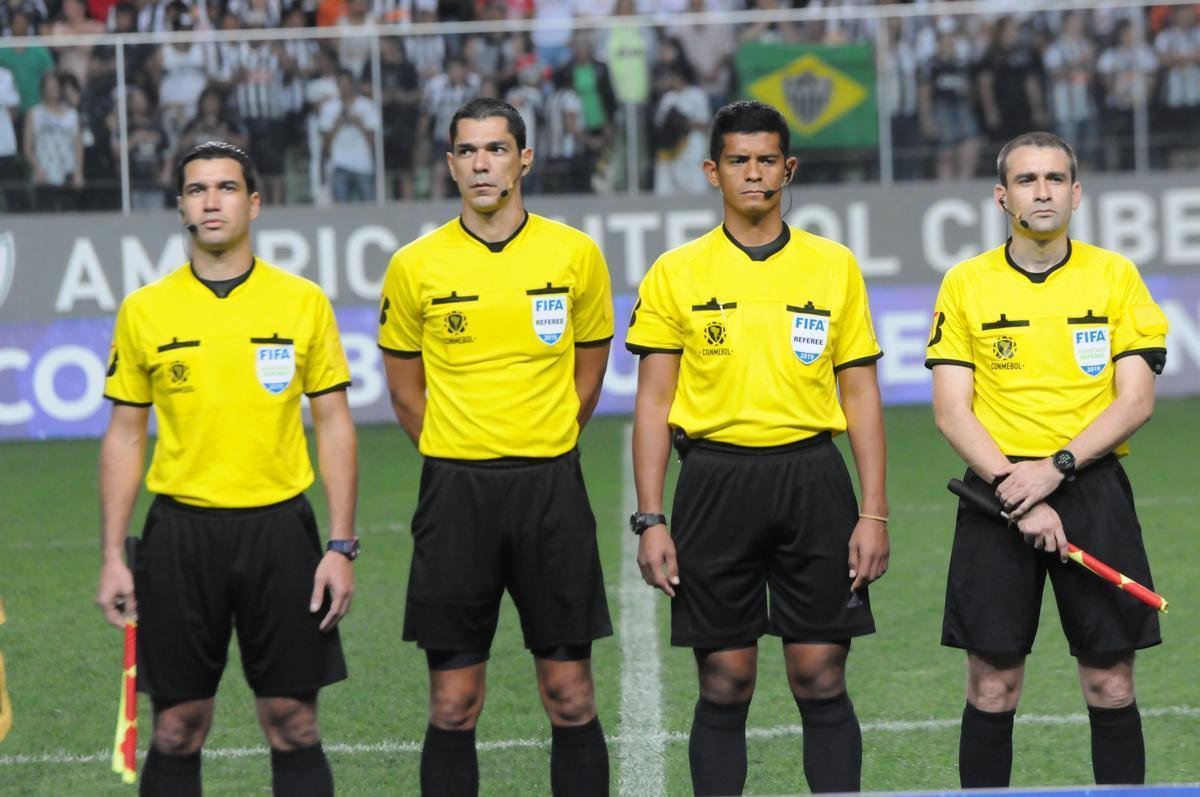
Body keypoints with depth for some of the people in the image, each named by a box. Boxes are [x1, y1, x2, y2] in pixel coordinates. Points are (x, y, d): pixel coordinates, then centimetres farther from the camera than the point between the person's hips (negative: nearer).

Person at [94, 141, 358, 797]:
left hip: (279, 526, 0)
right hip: (181, 529, 0)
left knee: (293, 726, 1)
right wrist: (112, 558, 1)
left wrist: (341, 546, -3)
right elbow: (124, 436, 8)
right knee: (175, 731, 3)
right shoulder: (143, 311, 3)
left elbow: (334, 426, 5)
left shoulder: (304, 302, 2)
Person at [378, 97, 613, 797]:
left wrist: (542, 452, 11)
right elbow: (406, 390, 11)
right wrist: (460, 463, 9)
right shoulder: (416, 266, 0)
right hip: (455, 492, 0)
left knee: (571, 698, 2)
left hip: (551, 489, 0)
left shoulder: (575, 255, 2)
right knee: (454, 707, 1)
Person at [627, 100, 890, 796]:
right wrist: (651, 520, -3)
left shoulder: (835, 267, 7)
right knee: (725, 687, 2)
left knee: (821, 681, 0)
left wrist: (874, 514, 1)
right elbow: (653, 404, 5)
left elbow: (861, 397, 8)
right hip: (716, 483, 0)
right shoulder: (676, 274, 4)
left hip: (812, 479, 1)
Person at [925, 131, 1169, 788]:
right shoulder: (965, 284, 3)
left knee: (1111, 685, 1)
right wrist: (1017, 494, -14)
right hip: (996, 490, 0)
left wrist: (1055, 469, -15)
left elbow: (1136, 401, -2)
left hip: (1093, 489, 0)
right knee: (993, 688, 1)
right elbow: (951, 412, -1)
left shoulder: (1115, 276, 4)